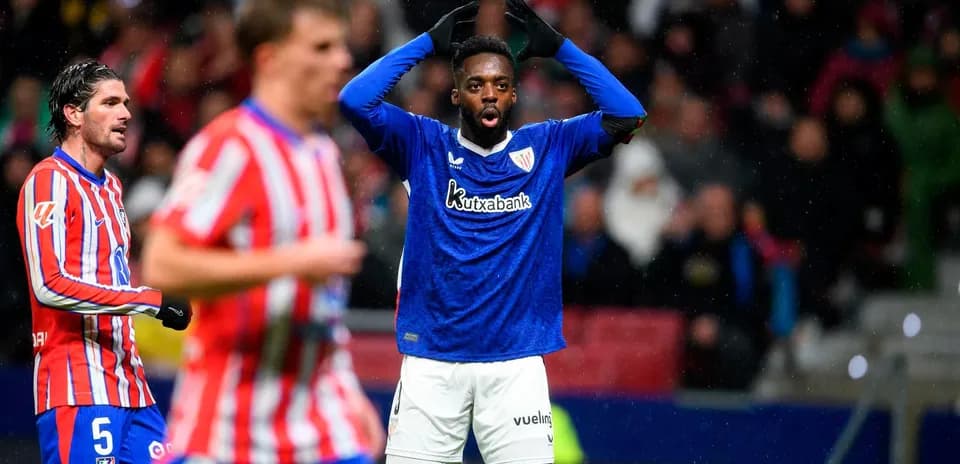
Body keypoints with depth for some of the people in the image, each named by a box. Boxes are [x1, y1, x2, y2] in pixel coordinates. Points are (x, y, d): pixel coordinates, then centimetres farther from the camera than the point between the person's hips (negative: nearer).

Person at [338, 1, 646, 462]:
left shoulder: (548, 147, 8)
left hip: (516, 361, 0)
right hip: (431, 360, 0)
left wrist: (560, 46, -1)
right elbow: (354, 100, -8)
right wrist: (428, 42, -2)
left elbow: (628, 115, -2)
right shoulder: (423, 145, 5)